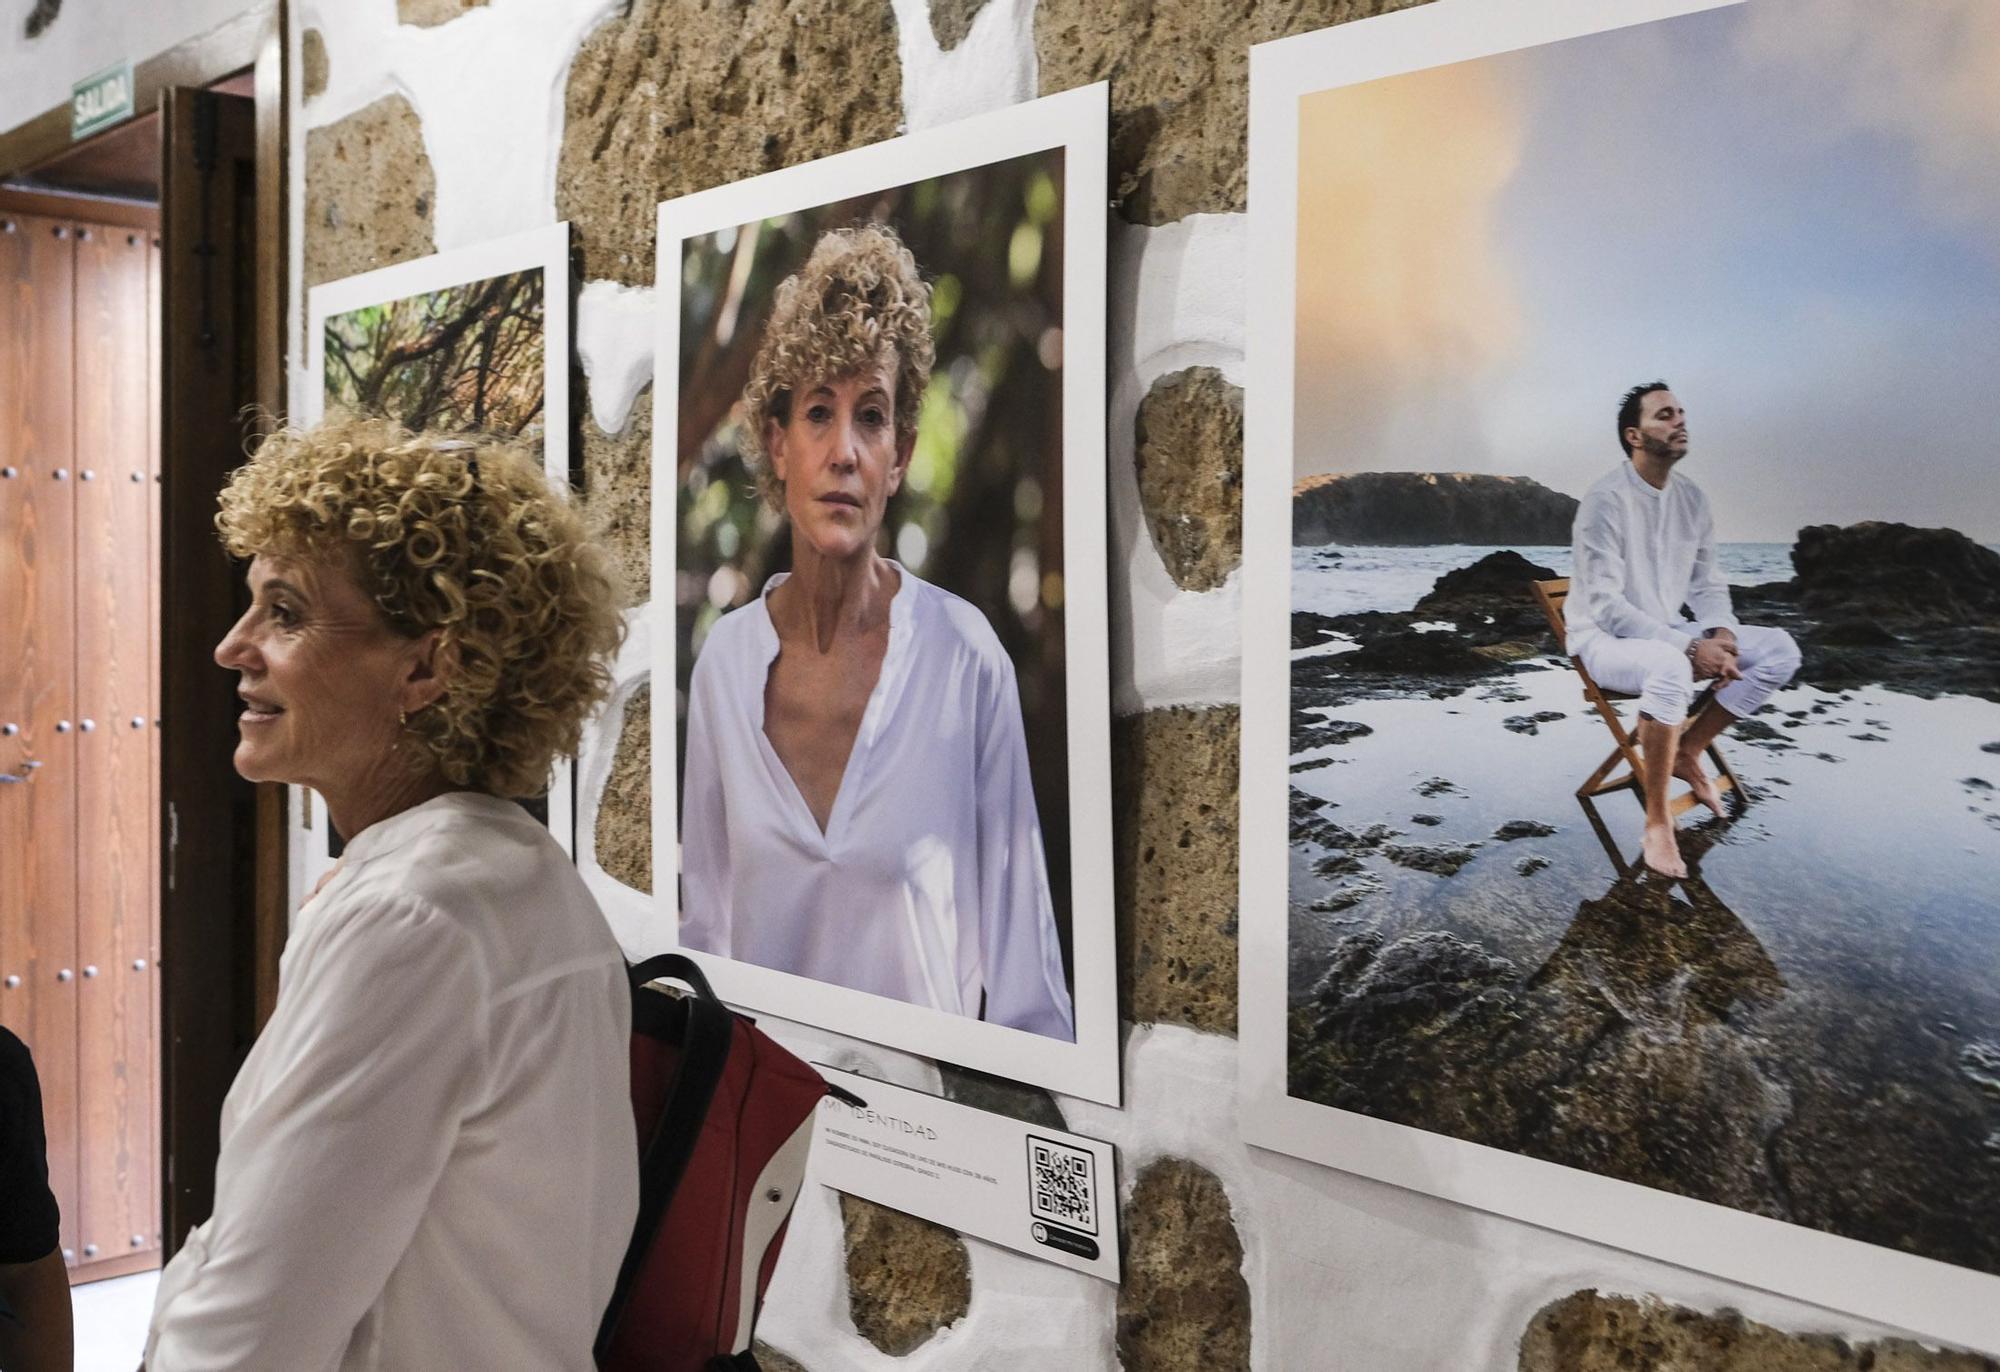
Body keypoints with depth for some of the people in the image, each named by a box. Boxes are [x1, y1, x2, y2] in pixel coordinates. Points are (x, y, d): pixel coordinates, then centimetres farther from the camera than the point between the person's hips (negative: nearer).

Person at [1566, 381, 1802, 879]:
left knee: (1780, 650, -8)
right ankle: (1656, 822, -28)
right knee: (1671, 668, -40)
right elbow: (1606, 606, -23)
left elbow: (1706, 582, 10)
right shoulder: (1606, 501, -19)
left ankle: (1689, 749, 5)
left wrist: (1720, 632, -13)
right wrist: (1690, 647, -27)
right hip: (1606, 639, -8)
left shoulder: (1691, 498, 4)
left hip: (1670, 635, 8)